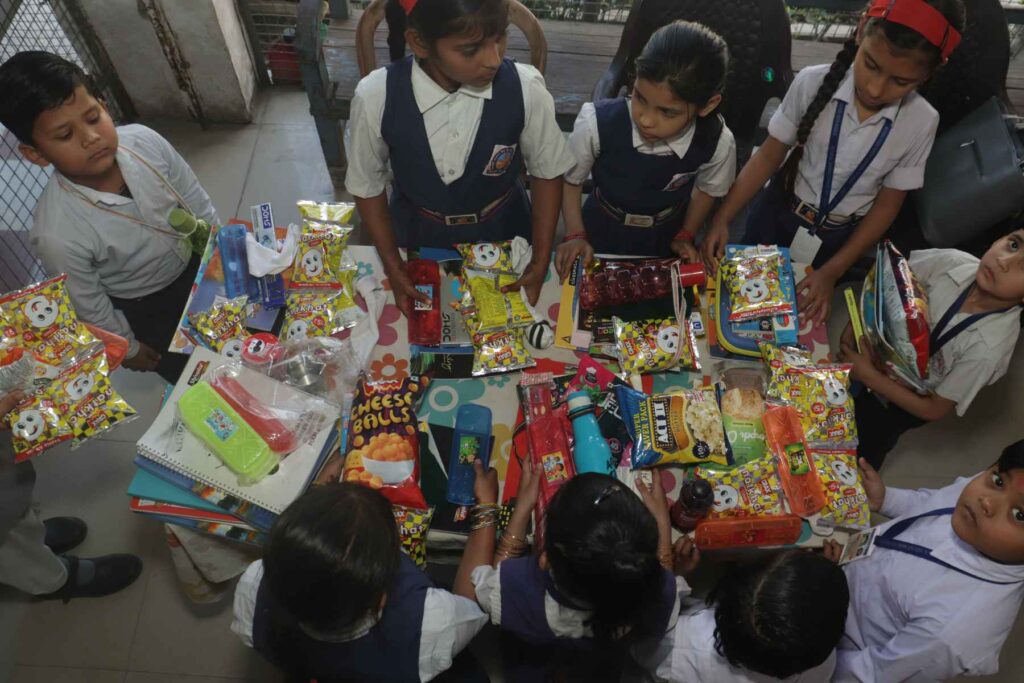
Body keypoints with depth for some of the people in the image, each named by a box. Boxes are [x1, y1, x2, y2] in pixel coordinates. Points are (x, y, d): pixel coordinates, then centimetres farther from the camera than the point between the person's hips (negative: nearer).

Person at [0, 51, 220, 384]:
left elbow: (196, 202, -8)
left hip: (194, 266, 4)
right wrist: (129, 349, -4)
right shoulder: (58, 233, -37)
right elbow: (89, 308, -19)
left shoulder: (144, 141, -27)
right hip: (148, 312, -3)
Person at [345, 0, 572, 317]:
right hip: (417, 239, 0)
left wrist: (541, 261, -11)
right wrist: (393, 268, -7)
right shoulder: (376, 97, -27)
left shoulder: (526, 88, -27)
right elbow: (367, 186, -9)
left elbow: (546, 172, -10)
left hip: (504, 236, 0)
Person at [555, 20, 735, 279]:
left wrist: (685, 237, -2)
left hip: (665, 241, 1)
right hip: (602, 236, -1)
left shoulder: (718, 142, -26)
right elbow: (569, 179, -12)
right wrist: (575, 235, -16)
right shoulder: (597, 123, -31)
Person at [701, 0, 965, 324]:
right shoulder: (813, 83, -23)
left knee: (805, 313, 21)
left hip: (841, 238, 0)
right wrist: (722, 219, -20)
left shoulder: (921, 122, -21)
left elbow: (887, 204, -11)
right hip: (778, 215, 0)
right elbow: (768, 155, -13)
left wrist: (831, 272, -15)